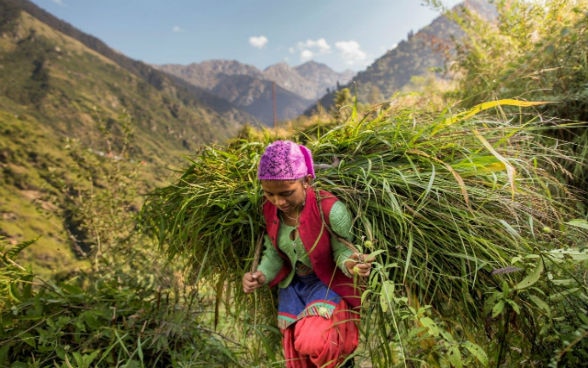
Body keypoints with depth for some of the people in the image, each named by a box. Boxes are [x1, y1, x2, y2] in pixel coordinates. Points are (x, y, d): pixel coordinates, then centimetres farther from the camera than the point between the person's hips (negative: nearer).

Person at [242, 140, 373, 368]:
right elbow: (274, 253, -3)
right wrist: (261, 276, -21)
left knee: (312, 343, -25)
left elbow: (342, 251, -19)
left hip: (328, 282, -5)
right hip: (292, 284, 5)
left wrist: (350, 264, -41)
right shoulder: (269, 210, -13)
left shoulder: (330, 210, -30)